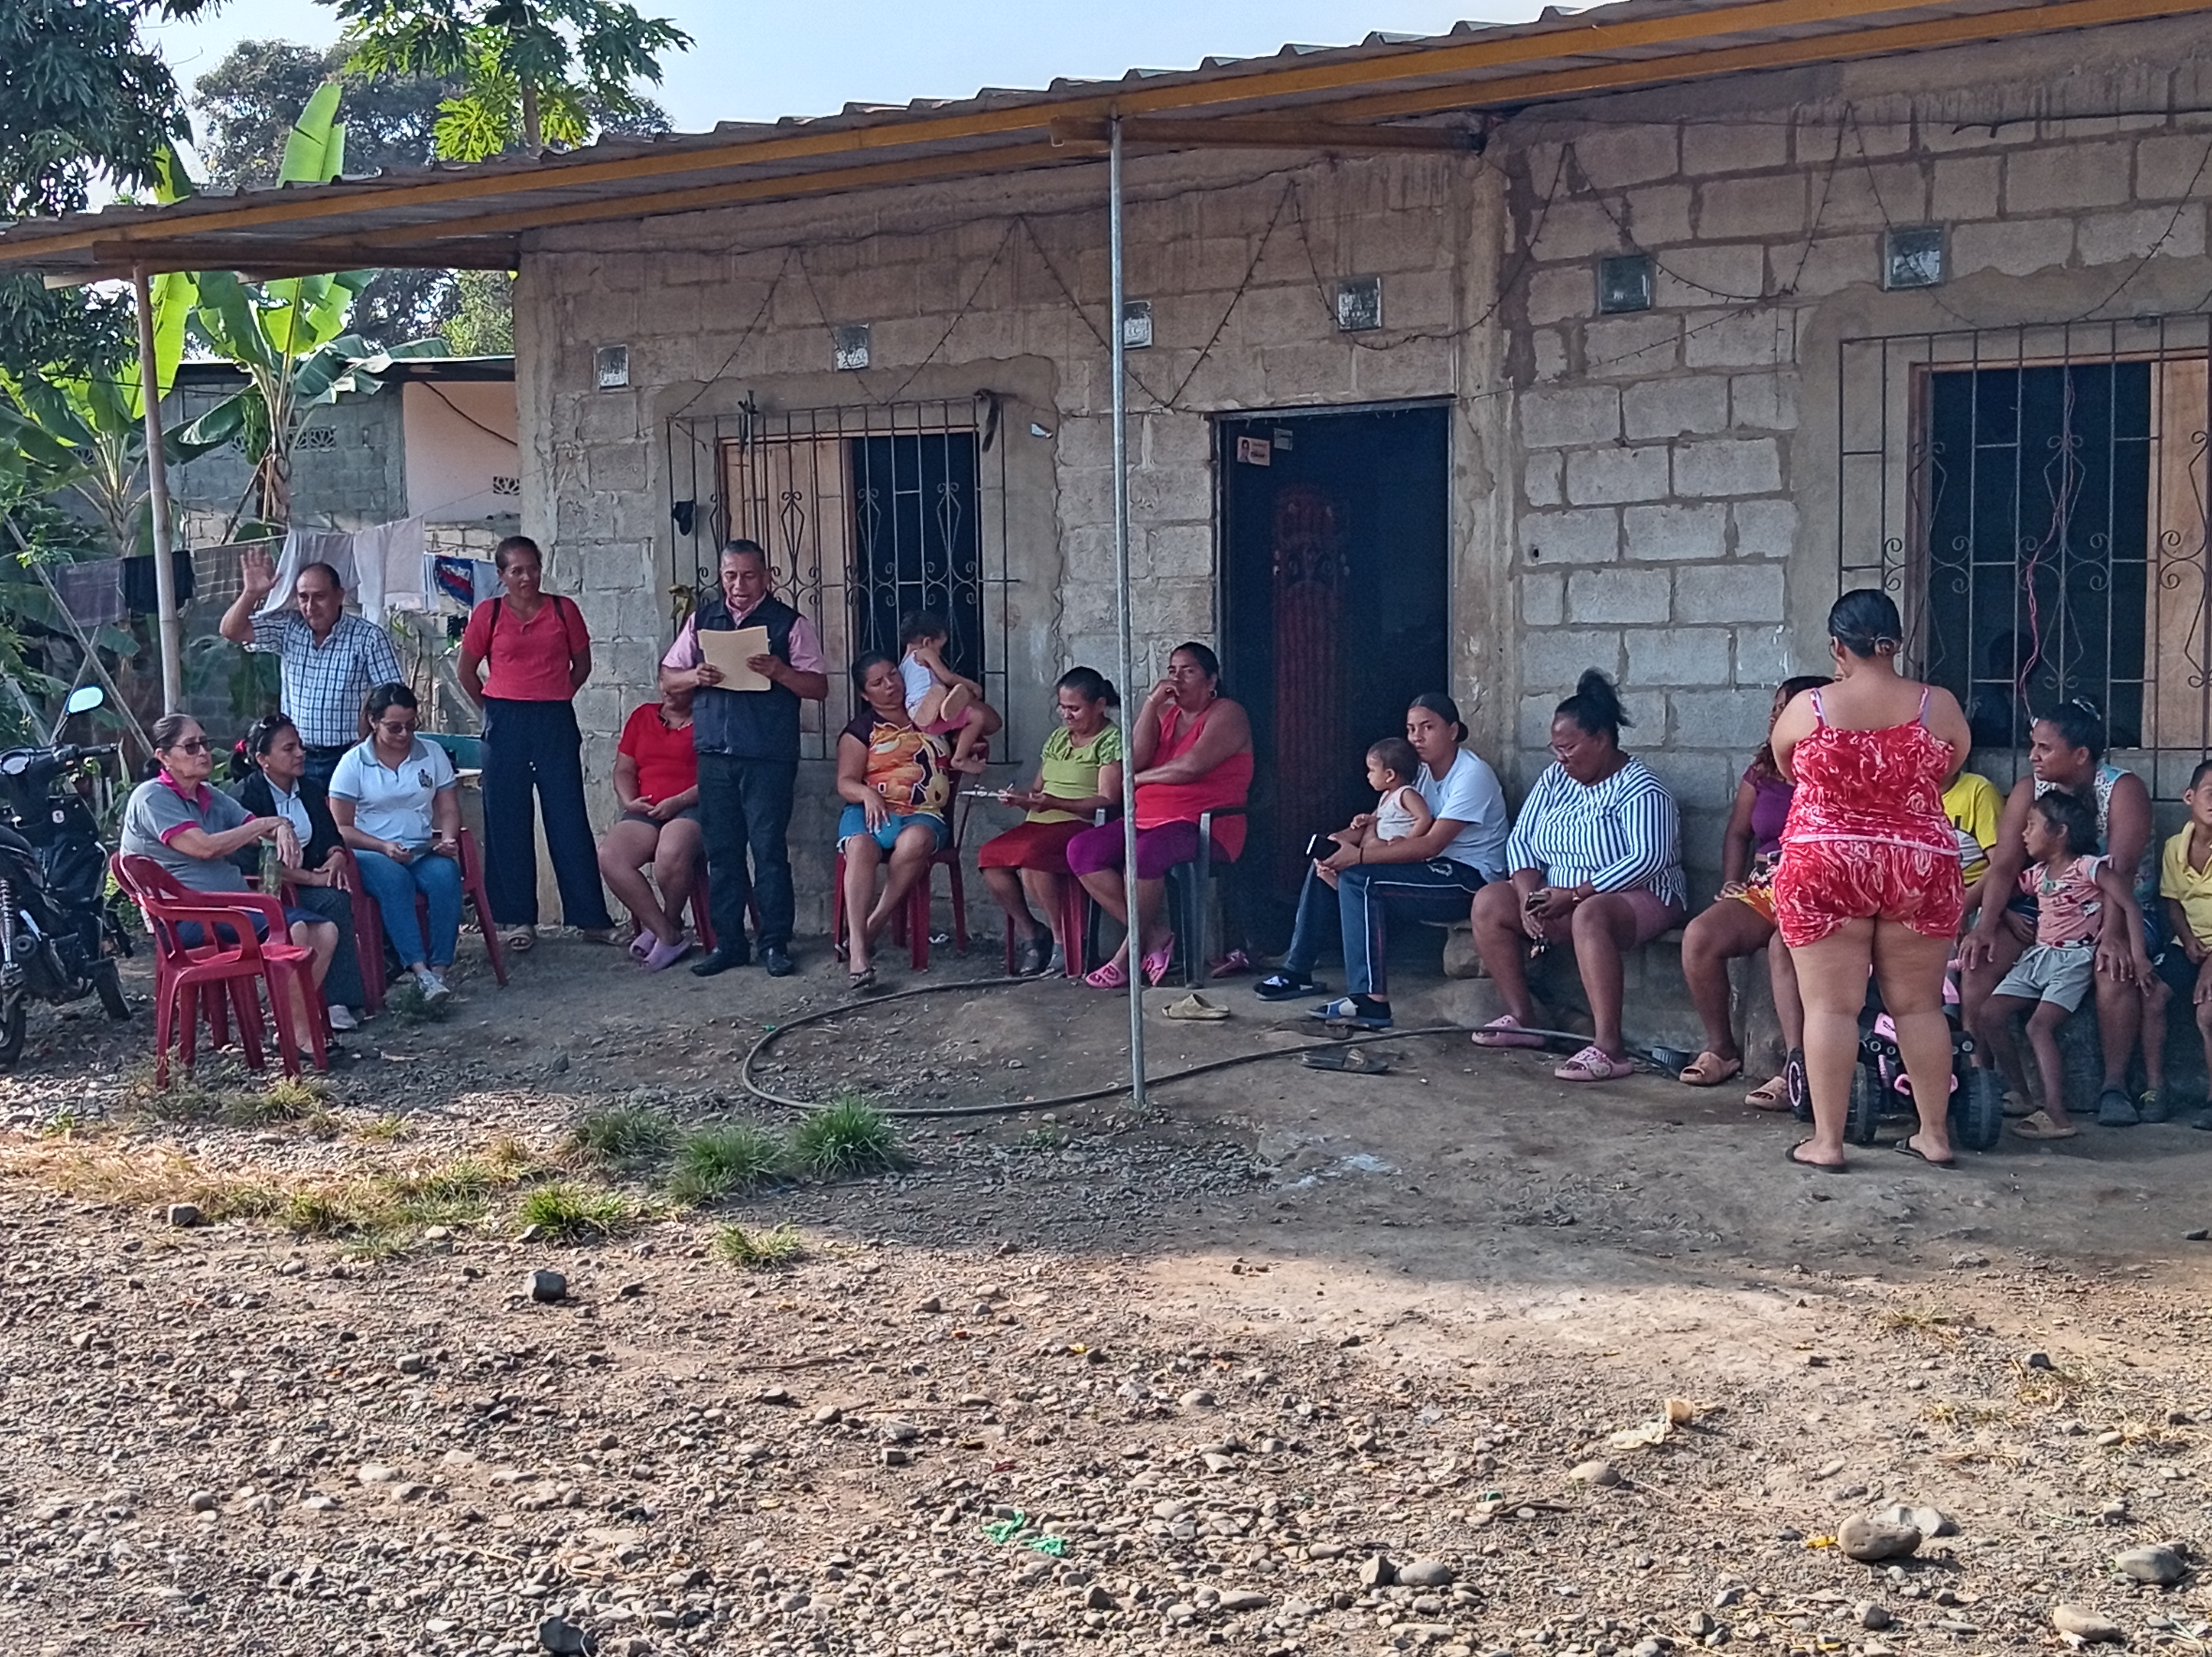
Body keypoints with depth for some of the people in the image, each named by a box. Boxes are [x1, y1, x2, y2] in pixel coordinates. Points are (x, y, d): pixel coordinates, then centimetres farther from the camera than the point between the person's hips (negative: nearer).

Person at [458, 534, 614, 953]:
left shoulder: (564, 609, 3)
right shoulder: (488, 613, 1)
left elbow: (582, 664, 12)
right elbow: (467, 672, 9)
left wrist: (554, 701, 10)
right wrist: (496, 710, 9)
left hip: (557, 722, 0)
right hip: (506, 726, 0)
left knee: (569, 819, 1)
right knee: (508, 821, 4)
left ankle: (591, 916, 6)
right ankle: (516, 918, 13)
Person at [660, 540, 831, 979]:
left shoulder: (789, 623, 3)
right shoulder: (702, 619, 13)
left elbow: (819, 688, -1)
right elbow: (667, 679, 14)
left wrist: (779, 671, -19)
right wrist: (696, 676, -8)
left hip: (769, 756, -4)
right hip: (714, 751, 4)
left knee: (769, 849, -3)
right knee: (721, 851, 8)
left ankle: (776, 944, 5)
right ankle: (727, 943, 15)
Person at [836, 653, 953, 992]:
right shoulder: (861, 729, 13)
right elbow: (845, 783, 3)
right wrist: (867, 793, -18)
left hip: (924, 814, 1)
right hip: (872, 811, -1)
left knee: (914, 841, -38)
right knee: (860, 846, -37)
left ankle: (872, 928, -28)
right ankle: (858, 950, -44)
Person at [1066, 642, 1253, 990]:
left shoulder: (1227, 714, -1)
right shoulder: (1165, 714, 20)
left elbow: (1191, 767, -16)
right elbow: (1135, 760, 3)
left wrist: (1140, 779, -1)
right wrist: (1151, 704, -2)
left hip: (1206, 828, -8)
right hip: (1149, 821, 8)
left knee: (1145, 853, -38)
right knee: (1082, 849, -15)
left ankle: (1130, 954, -21)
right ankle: (1155, 937, -16)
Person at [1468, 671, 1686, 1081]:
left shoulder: (1641, 789, -13)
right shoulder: (1554, 781, 9)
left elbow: (1648, 859, -26)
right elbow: (1521, 840, 6)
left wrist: (1573, 896, -28)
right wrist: (1530, 895, -14)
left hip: (1639, 898, -8)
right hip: (1562, 901, 8)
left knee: (1589, 915, -40)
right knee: (1488, 902, -10)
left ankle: (1609, 1048, -44)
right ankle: (1521, 1018, -4)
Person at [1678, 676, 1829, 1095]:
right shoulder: (1763, 770, 18)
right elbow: (1738, 833, 24)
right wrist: (1733, 883, 10)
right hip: (1763, 889, 6)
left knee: (1784, 946, -37)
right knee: (1699, 935, -20)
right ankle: (1721, 1049, -5)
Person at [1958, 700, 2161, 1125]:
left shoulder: (2123, 789, -11)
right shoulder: (2028, 789, 1)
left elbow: (2120, 871, -25)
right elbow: (2004, 865, -9)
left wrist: (2112, 934, -40)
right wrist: (1986, 926, -26)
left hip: (2118, 909, -4)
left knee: (2116, 967, -35)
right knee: (1978, 956, -21)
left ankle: (2114, 1085, -20)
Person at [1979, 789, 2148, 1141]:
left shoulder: (2089, 868, -7)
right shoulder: (2037, 874, 13)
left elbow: (2129, 906, -13)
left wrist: (2138, 955, -21)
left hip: (2074, 959, -7)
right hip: (2038, 955, 7)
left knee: (2040, 1025, -24)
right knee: (1987, 1016, -6)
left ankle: (2057, 1115, -26)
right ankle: (2021, 1094, 4)